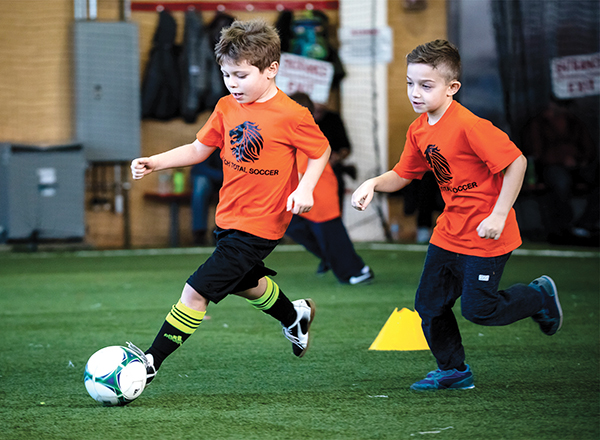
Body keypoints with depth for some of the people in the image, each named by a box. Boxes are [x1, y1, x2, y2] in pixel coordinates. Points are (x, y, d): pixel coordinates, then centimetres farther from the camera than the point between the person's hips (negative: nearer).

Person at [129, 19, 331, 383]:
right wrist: (153, 163, -3)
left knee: (196, 292, -12)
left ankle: (152, 362, -5)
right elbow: (199, 149, 9)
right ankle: (295, 315, 56)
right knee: (243, 282, 30)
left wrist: (305, 188, -19)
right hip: (229, 217, 8)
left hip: (260, 225, -8)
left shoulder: (292, 115, -17)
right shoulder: (227, 108, 2)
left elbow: (321, 151, -5)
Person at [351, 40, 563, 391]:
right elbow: (403, 175, 13)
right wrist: (374, 184, -8)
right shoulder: (419, 130, 2)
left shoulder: (468, 125, -25)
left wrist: (499, 216, -23)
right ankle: (454, 371, 27)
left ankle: (540, 296, 24)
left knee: (478, 308, -2)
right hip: (449, 232, 8)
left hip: (484, 235, -8)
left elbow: (516, 162, -24)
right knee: (429, 303, 9)